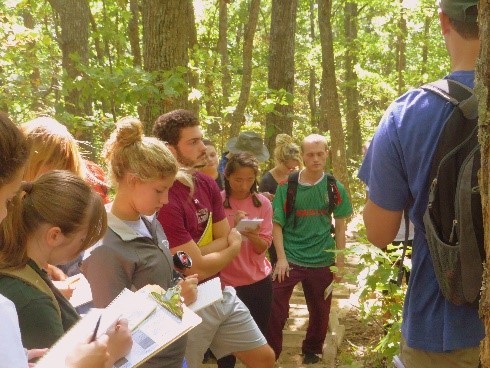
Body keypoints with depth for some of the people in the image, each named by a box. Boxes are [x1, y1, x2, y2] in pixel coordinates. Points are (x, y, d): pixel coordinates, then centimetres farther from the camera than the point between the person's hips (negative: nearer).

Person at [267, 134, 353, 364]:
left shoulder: (335, 188, -1)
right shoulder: (287, 186, -5)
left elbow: (340, 228, 4)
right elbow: (276, 224, -3)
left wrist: (340, 263, 1)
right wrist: (281, 258, -12)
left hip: (323, 260, 2)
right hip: (290, 258, -2)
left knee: (320, 312, 13)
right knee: (275, 310, -7)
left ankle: (312, 352, 35)